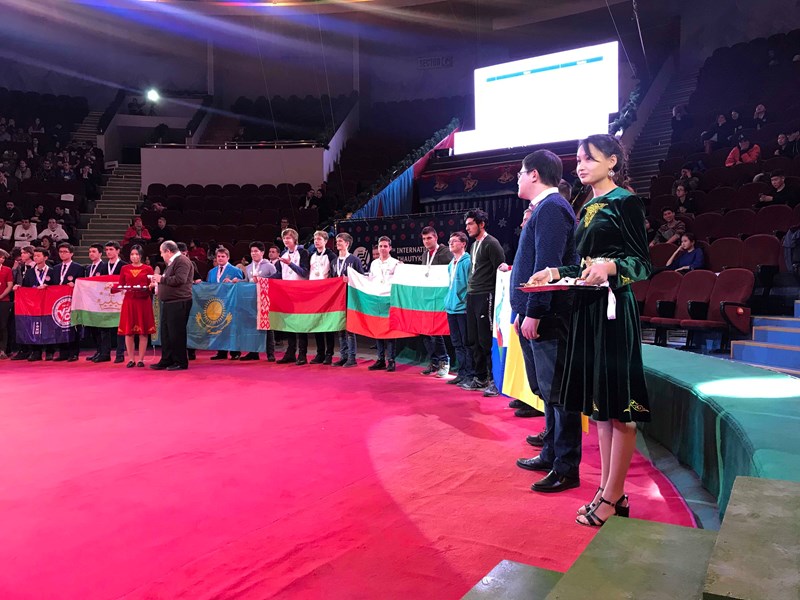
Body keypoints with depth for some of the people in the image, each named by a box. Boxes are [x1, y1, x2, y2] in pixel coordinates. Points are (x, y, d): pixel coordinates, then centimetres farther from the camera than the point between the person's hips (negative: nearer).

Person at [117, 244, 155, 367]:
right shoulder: (125, 269, 11)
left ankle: (141, 359, 6)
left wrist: (148, 287, -17)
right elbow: (120, 284, 11)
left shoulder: (148, 269, 5)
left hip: (143, 302, -1)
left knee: (143, 331, -1)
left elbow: (152, 285, 4)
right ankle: (131, 359, 9)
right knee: (128, 331, 1)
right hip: (129, 301, 2)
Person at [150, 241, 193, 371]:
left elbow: (179, 279, -24)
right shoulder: (171, 263, 22)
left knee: (176, 333, -6)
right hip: (169, 302, 10)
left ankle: (181, 362, 2)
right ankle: (166, 361, 19)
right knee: (166, 333, 12)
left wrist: (162, 279, -13)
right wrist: (158, 284, 20)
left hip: (178, 303, -10)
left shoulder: (182, 261, -11)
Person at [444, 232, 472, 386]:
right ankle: (461, 373, 20)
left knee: (466, 343, -2)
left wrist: (467, 303, -15)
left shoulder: (467, 261, -10)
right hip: (451, 308, 9)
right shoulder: (451, 264, 15)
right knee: (457, 343, 12)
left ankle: (469, 374, 5)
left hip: (463, 308, -9)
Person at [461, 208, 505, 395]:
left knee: (486, 340, -8)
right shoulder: (474, 245, 19)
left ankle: (495, 381, -1)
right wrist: (469, 292, 17)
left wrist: (494, 296, -12)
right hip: (472, 296, 9)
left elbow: (500, 270, -11)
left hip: (485, 296, -9)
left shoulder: (491, 243, -7)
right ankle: (480, 379, 21)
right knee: (473, 341, 11)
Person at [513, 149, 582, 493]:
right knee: (548, 390, 17)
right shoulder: (545, 207, 19)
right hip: (535, 314, 11)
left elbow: (547, 265, -21)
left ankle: (566, 468, 5)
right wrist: (524, 312, 20)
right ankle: (551, 454, 28)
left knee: (556, 392, -4)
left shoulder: (550, 207, -12)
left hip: (546, 317, -11)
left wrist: (534, 313, -23)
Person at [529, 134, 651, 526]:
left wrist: (611, 267, -28)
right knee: (598, 404, 12)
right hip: (587, 310, 9)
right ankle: (606, 488, 23)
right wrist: (556, 272, 5)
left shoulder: (625, 203, -6)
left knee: (618, 406, -1)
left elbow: (643, 264, -10)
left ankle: (613, 498, 10)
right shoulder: (587, 209, 16)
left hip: (614, 311, -8)